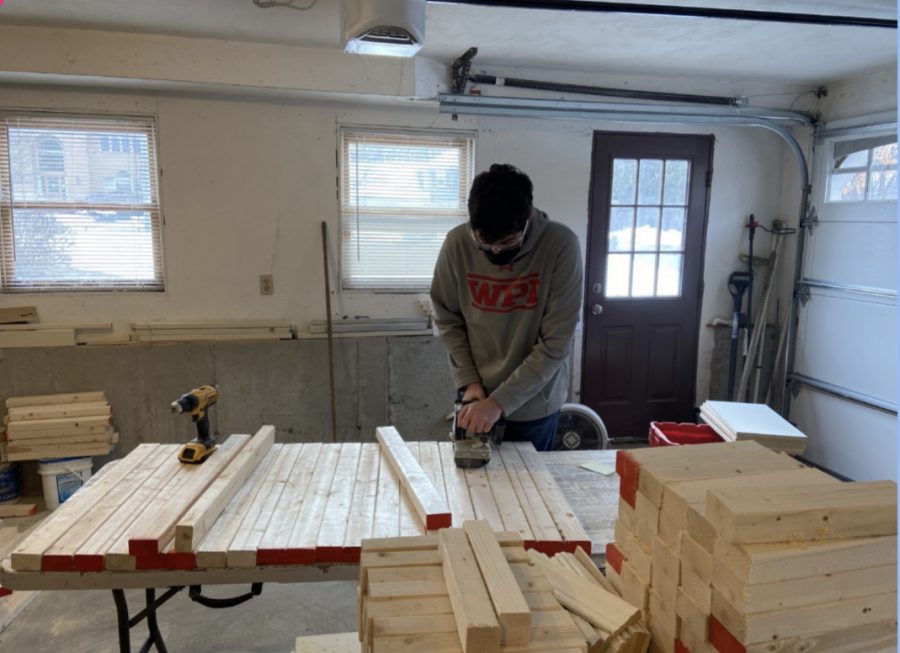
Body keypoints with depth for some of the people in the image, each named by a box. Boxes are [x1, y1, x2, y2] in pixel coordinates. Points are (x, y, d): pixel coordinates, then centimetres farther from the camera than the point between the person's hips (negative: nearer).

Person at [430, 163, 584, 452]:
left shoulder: (561, 245, -20)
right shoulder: (457, 243, -13)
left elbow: (556, 344, -20)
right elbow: (448, 320, -1)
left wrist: (500, 401, -22)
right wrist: (468, 381, -10)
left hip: (535, 402, -2)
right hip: (478, 399, 2)